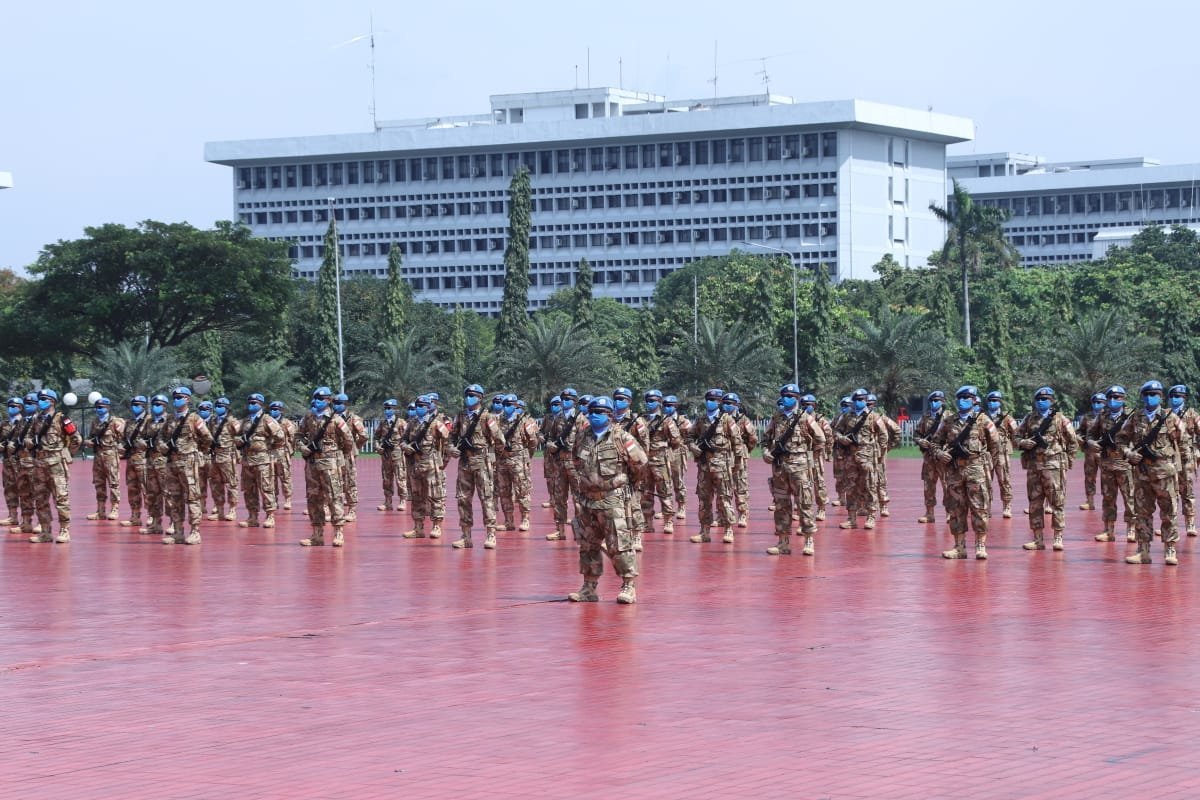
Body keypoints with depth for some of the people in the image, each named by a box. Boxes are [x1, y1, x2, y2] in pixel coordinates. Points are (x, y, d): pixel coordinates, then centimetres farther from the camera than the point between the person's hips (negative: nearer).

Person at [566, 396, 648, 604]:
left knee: (619, 545, -7)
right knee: (588, 546, 10)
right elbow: (577, 464, 26)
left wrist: (620, 476, 9)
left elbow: (641, 462, 0)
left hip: (613, 500, -6)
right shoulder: (581, 439, 9)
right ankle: (589, 588, 19)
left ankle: (629, 587, -2)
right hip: (587, 500, 6)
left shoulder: (621, 438, -6)